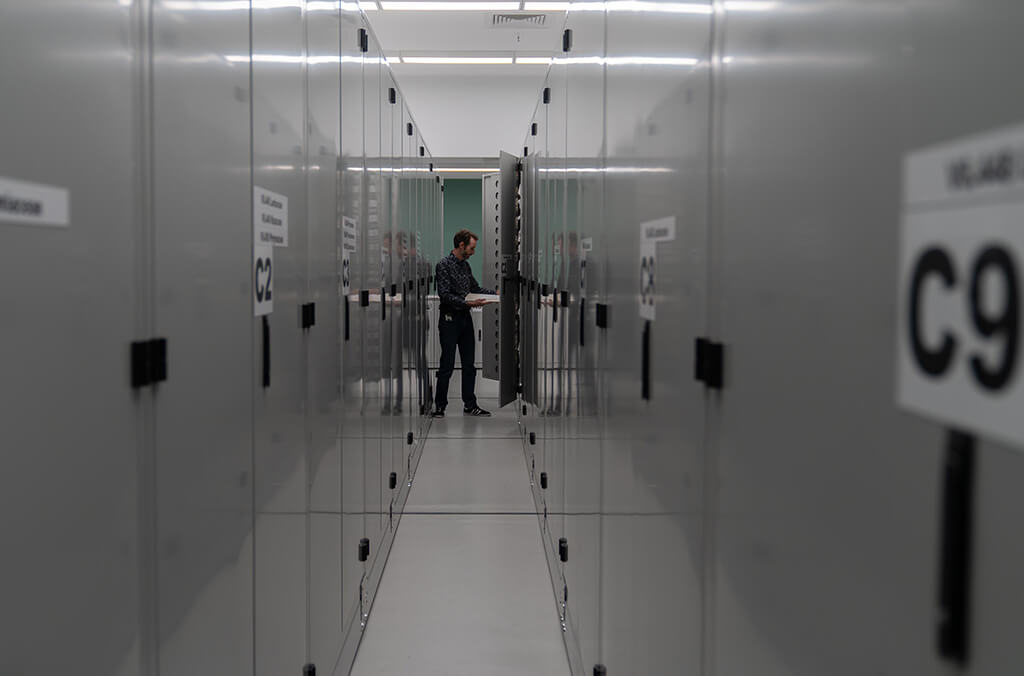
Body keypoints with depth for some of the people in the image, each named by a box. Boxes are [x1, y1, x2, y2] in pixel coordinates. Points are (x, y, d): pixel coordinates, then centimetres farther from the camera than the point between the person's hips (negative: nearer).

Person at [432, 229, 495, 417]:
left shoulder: (465, 265, 12)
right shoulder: (444, 264, -13)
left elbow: (475, 287, 20)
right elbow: (445, 295, -20)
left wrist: (496, 293, 8)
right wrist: (468, 303, -26)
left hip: (465, 318, 8)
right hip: (450, 319, -8)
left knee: (469, 364, 9)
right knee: (447, 365, -3)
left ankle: (470, 405, 16)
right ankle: (439, 407, 7)